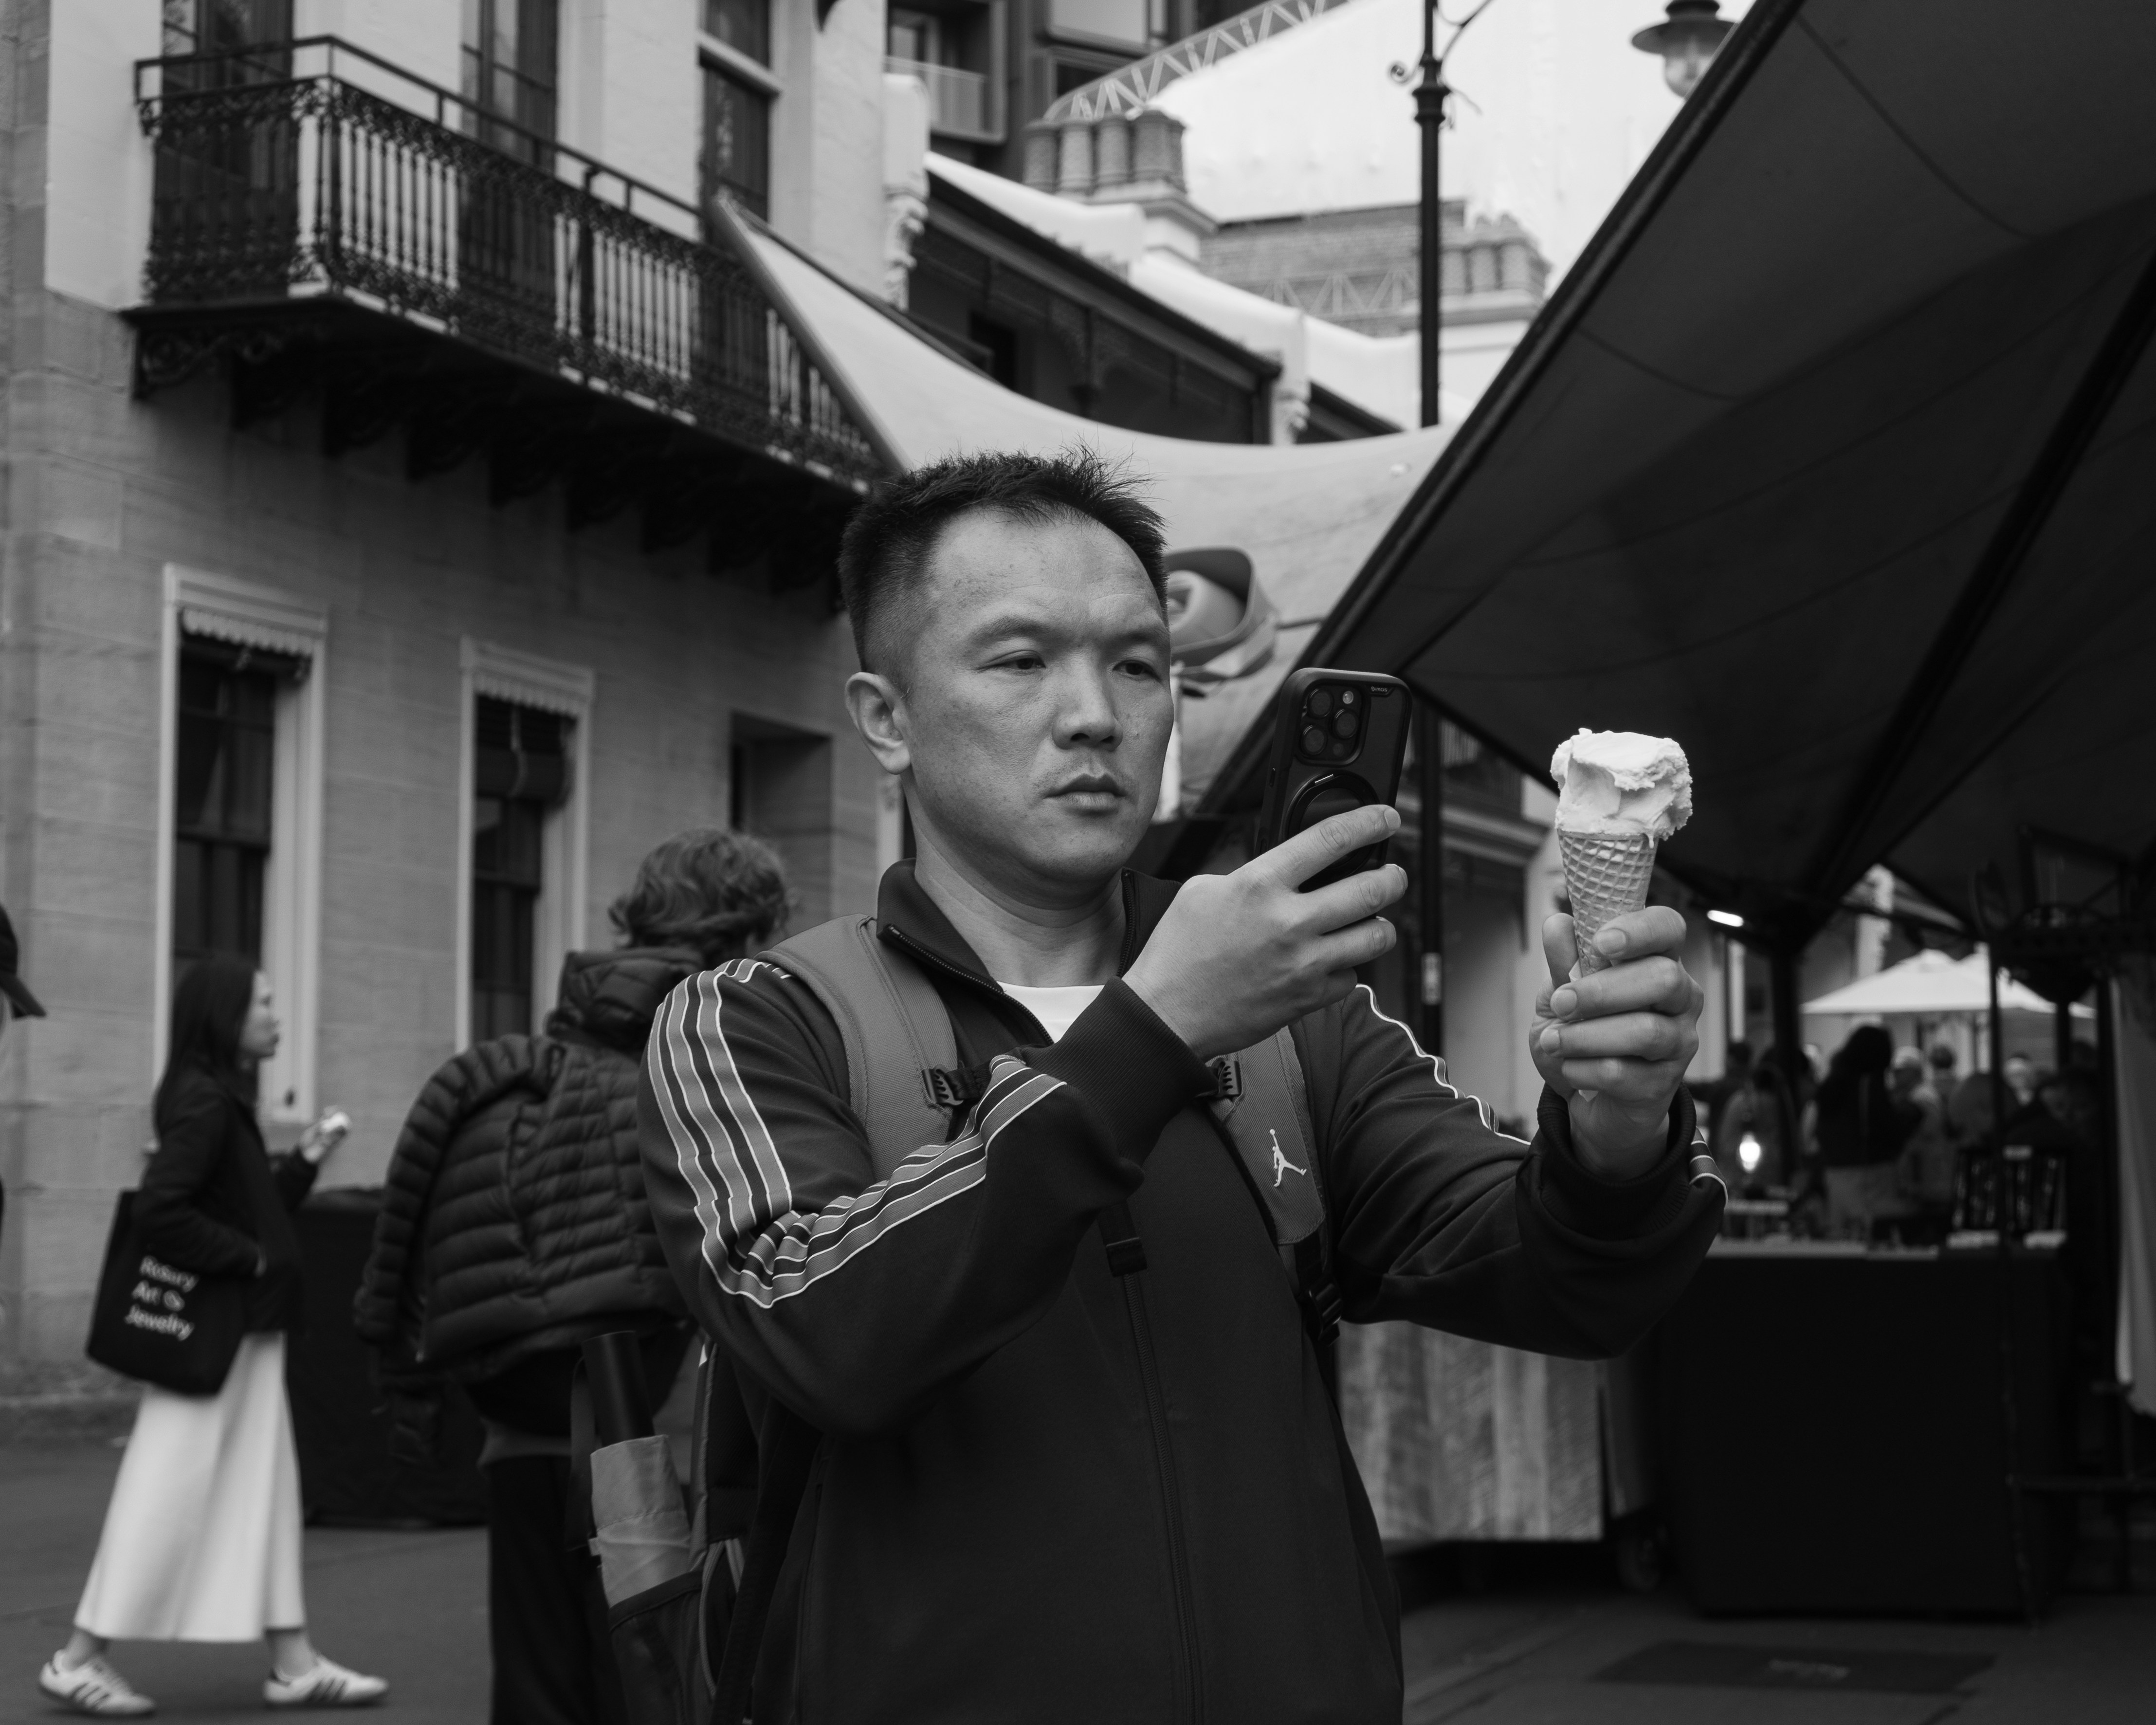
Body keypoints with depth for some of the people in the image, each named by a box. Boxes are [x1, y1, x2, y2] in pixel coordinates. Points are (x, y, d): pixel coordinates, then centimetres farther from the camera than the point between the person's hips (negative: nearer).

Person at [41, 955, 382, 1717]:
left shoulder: (226, 1101, 12)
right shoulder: (202, 1102, -17)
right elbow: (159, 1211, -25)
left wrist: (304, 1160, 8)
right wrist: (248, 1258, -18)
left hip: (247, 1334, 10)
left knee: (264, 1492, 10)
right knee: (167, 1496, -4)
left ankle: (294, 1663, 14)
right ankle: (80, 1657, 5)